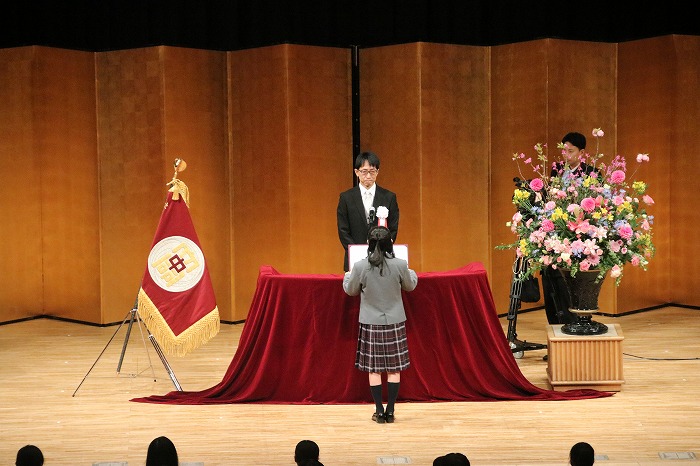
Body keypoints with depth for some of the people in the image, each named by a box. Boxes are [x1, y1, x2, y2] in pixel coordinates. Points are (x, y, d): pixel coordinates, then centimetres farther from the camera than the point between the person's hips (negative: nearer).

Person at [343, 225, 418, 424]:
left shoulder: (360, 267, -13)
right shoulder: (400, 265, -11)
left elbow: (350, 290, 4)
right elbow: (410, 286, 8)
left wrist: (347, 277, 26)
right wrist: (412, 273, 31)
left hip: (371, 324, -1)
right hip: (395, 323, 1)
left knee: (374, 369, 8)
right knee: (394, 369, 8)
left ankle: (379, 411, 10)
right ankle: (390, 411, 11)